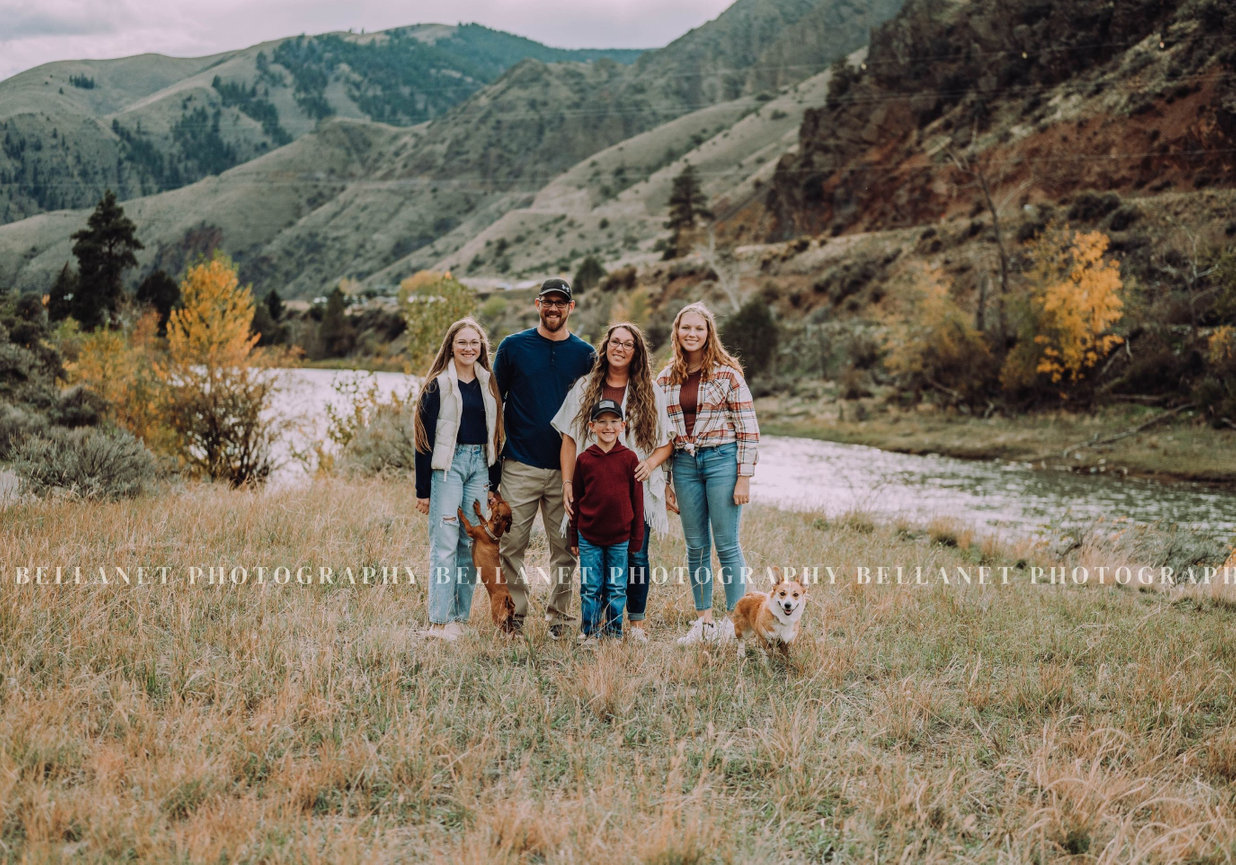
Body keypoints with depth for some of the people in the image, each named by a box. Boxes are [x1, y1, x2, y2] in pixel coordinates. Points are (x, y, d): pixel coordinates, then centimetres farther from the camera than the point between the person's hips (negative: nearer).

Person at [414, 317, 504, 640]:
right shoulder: (439, 385, -3)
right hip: (448, 465, -5)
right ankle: (439, 622, -6)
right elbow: (425, 437, -5)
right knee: (445, 543, -8)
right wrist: (423, 490, -8)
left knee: (472, 543, 5)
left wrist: (494, 483, 11)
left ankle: (461, 618, 12)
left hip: (479, 465, 5)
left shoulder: (488, 385, 12)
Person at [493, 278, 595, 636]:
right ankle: (514, 614, 8)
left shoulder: (585, 354, 8)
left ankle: (559, 617, 14)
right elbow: (494, 401, 8)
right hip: (520, 466, -1)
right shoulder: (513, 346, 4)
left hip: (568, 469, 1)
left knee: (566, 547, 4)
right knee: (511, 544, -2)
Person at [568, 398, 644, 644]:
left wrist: (637, 537, 3)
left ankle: (614, 633, 18)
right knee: (590, 588, 5)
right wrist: (574, 538, 7)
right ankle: (589, 633, 15)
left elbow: (637, 500, 4)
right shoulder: (584, 459, 1)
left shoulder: (629, 458, -1)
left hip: (620, 536, 0)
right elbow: (576, 501, 6)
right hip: (589, 536, 0)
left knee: (617, 588, 7)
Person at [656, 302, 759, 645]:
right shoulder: (665, 379, 8)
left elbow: (748, 429, -5)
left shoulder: (727, 374, -4)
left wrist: (744, 478, -10)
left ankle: (736, 621, 7)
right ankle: (704, 621, 17)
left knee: (727, 544, -1)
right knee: (695, 546, 9)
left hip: (721, 459, -4)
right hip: (685, 464, 4)